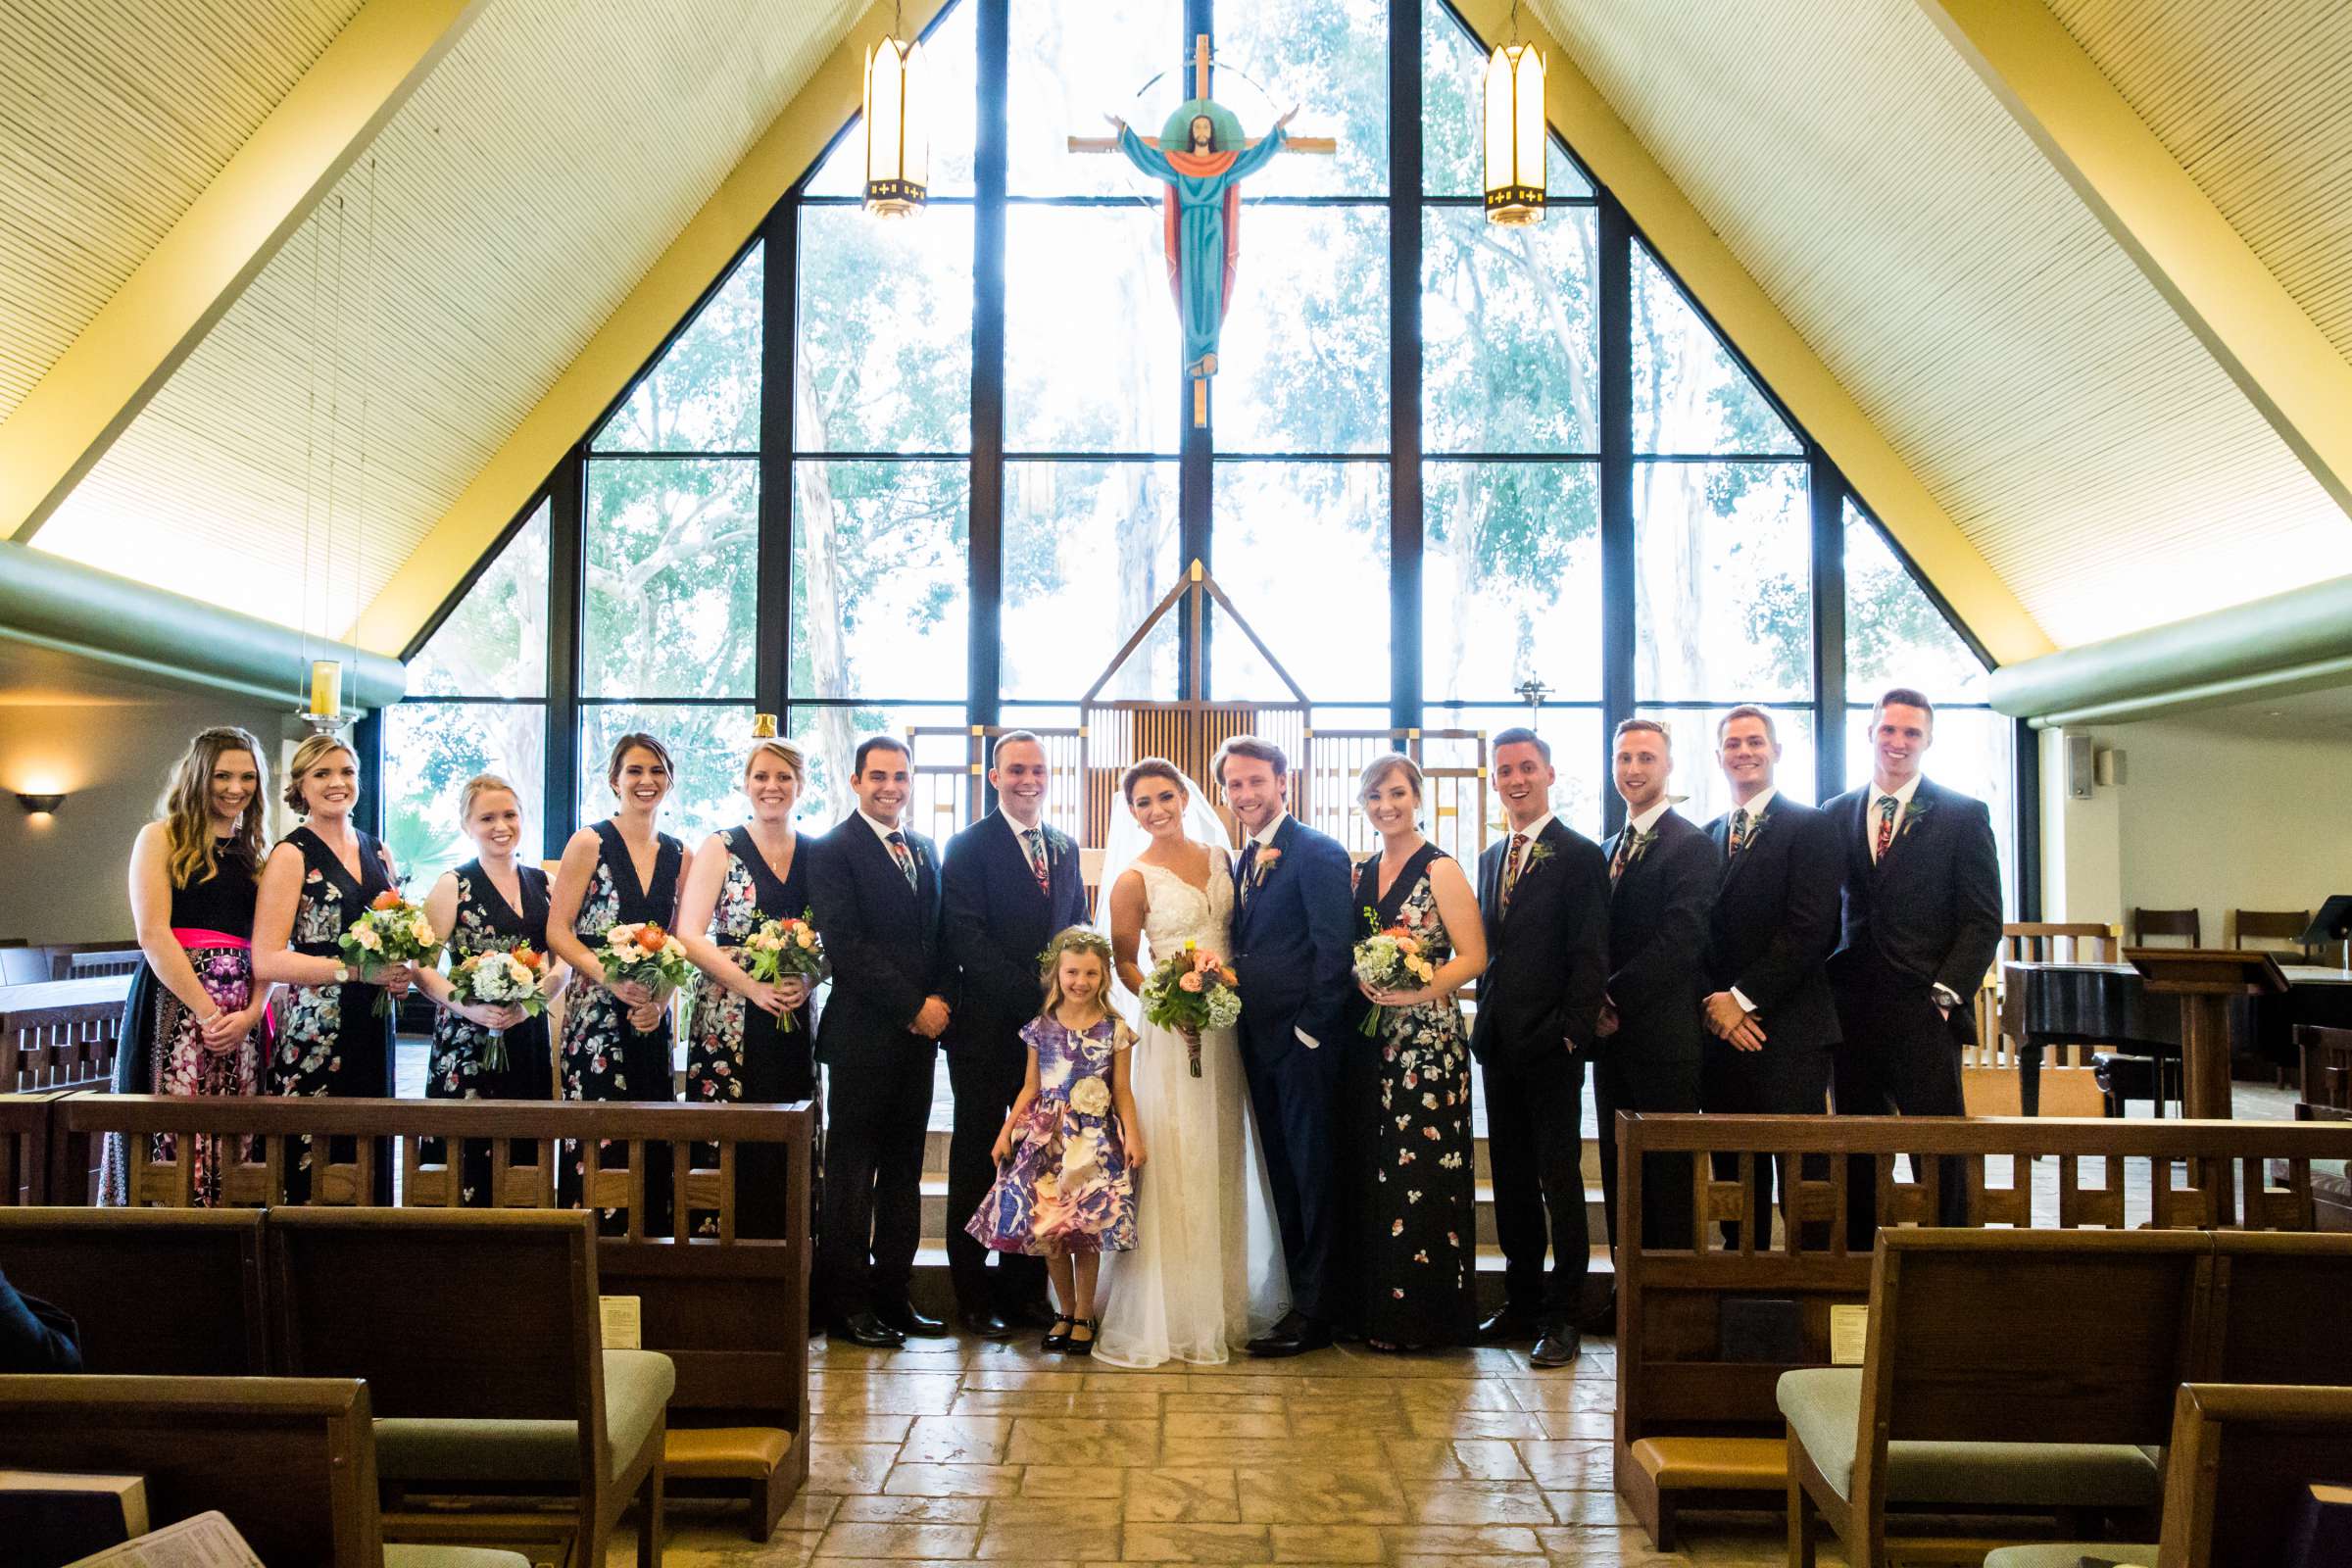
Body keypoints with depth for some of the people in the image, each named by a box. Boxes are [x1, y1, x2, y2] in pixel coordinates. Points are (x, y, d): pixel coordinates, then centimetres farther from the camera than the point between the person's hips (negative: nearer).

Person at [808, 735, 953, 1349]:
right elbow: (846, 947, -14)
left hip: (919, 1032, 7)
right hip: (863, 1035, -6)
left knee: (904, 1167, 11)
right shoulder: (835, 851, -6)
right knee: (853, 1171, 2)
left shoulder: (926, 850, 15)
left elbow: (942, 937, 15)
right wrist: (913, 1006, -14)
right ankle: (849, 1305, 9)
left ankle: (893, 1293, 20)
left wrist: (942, 999, -3)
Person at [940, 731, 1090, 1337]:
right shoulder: (968, 847, -3)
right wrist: (1033, 998, -17)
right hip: (988, 1028, -5)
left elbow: (1079, 934, 16)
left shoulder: (1065, 848, 14)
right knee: (978, 1160, 5)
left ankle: (1026, 1287, 18)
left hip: (1053, 1026, 5)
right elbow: (967, 939, -12)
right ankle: (974, 1295, 14)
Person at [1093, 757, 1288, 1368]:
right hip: (1173, 1029, -5)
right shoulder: (1133, 878, -5)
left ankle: (1223, 1305, 22)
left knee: (1224, 1164, 11)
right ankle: (1170, 1312, 5)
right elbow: (1125, 962, -2)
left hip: (1227, 1025, 5)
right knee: (1176, 1165, -5)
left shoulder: (1219, 856, 8)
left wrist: (1243, 992, 0)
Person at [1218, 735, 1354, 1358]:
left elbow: (1335, 950, -15)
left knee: (1313, 1172, 0)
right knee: (1284, 1172, 14)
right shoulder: (1244, 861, 16)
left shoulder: (1317, 852, -10)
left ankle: (1314, 1312, 8)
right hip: (1259, 1043, 8)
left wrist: (1309, 1029, -16)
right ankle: (1300, 1295, 23)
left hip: (1303, 1042, -8)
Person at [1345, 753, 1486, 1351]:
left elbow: (1473, 957, -11)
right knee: (1373, 1173, 8)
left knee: (1418, 1173, -3)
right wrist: (1360, 984, -1)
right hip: (1369, 1045, 6)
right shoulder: (1359, 875, 13)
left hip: (1428, 1041, -6)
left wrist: (1417, 991, -23)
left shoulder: (1441, 870, -5)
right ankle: (1375, 1308, 19)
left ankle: (1421, 1314, 10)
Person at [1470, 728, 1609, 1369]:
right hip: (1499, 1045, 7)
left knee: (1560, 1178, 0)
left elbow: (1591, 957, -10)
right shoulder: (1490, 857, 15)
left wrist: (1571, 1032, -16)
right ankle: (1522, 1304, 22)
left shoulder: (1580, 856, -6)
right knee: (1512, 1178, 12)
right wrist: (1485, 1023, 10)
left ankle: (1562, 1317, 9)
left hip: (1551, 1047, -6)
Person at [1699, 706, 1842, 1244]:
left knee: (1800, 1174, -3)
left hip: (1788, 1029, -5)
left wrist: (1744, 997, -11)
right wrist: (1714, 1003, -4)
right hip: (1721, 1031, 5)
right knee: (1733, 1173, 8)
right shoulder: (1706, 837, 16)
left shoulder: (1809, 827, -1)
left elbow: (1810, 929, -11)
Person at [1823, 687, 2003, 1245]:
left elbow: (1983, 919, 0)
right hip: (1852, 1013, 3)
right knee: (1857, 1159, 8)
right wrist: (1823, 994, 3)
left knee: (1941, 1157, -2)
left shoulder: (1964, 815, 4)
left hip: (1925, 1012, -3)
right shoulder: (1836, 816, 11)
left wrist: (1947, 991, -9)